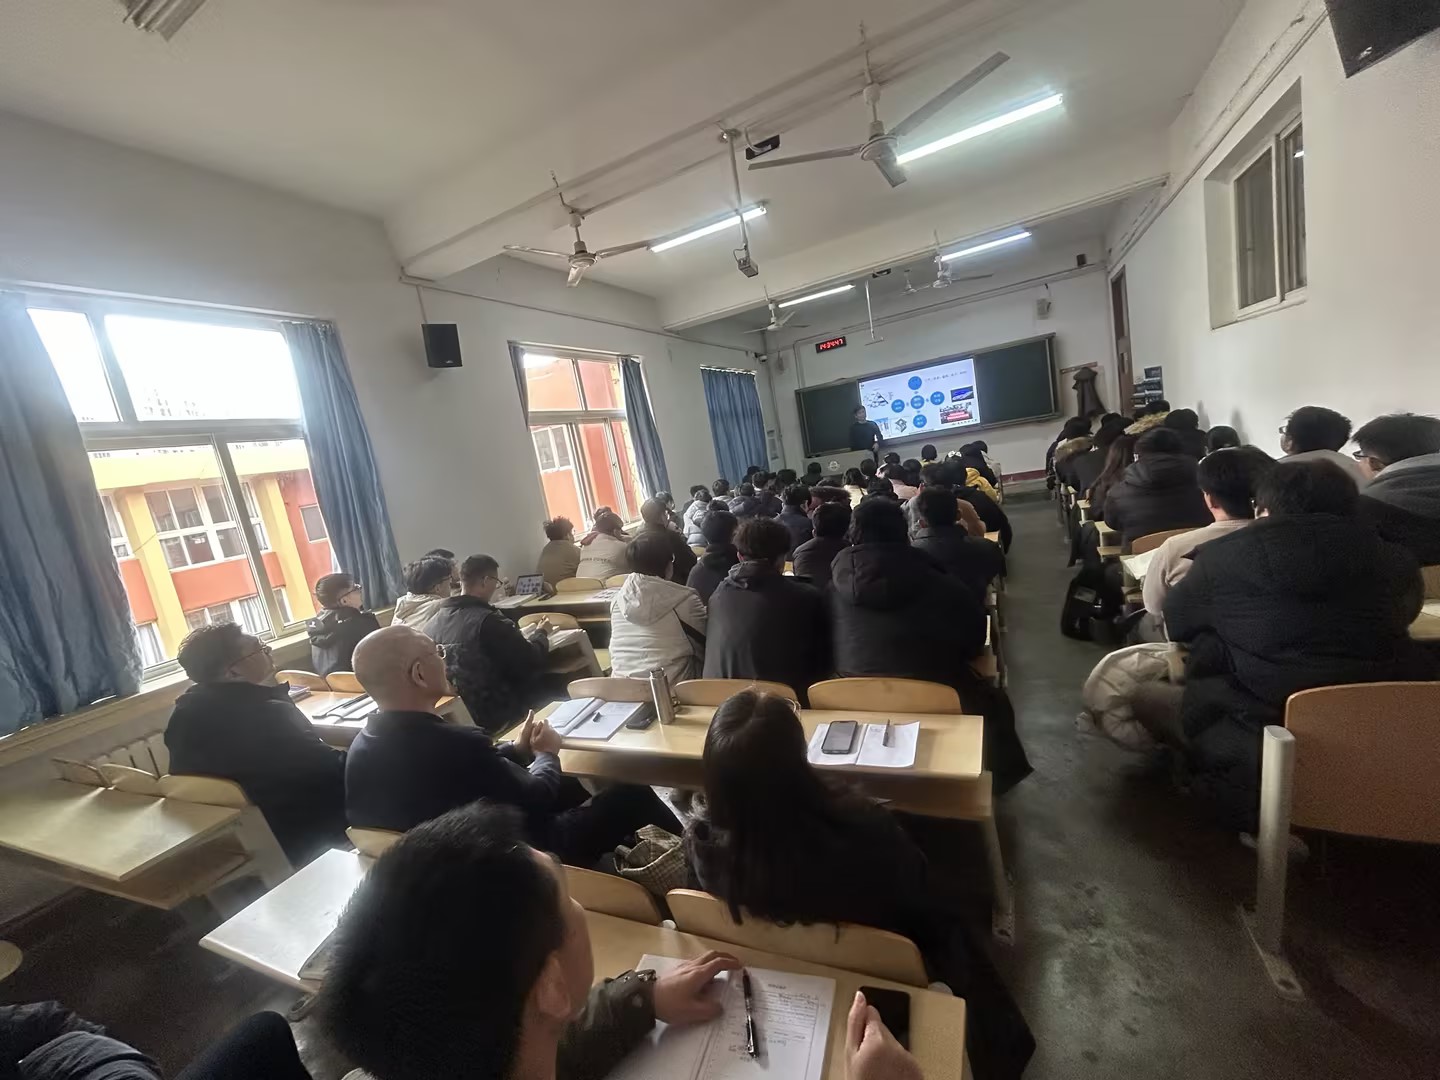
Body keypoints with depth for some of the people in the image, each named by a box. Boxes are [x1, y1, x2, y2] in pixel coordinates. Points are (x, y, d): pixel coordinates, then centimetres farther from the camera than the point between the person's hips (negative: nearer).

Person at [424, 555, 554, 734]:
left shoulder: (434, 621, -3)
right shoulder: (489, 620, -23)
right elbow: (533, 662, -14)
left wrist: (517, 634, 14)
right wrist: (541, 633, 4)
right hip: (492, 716, -7)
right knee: (547, 682, 11)